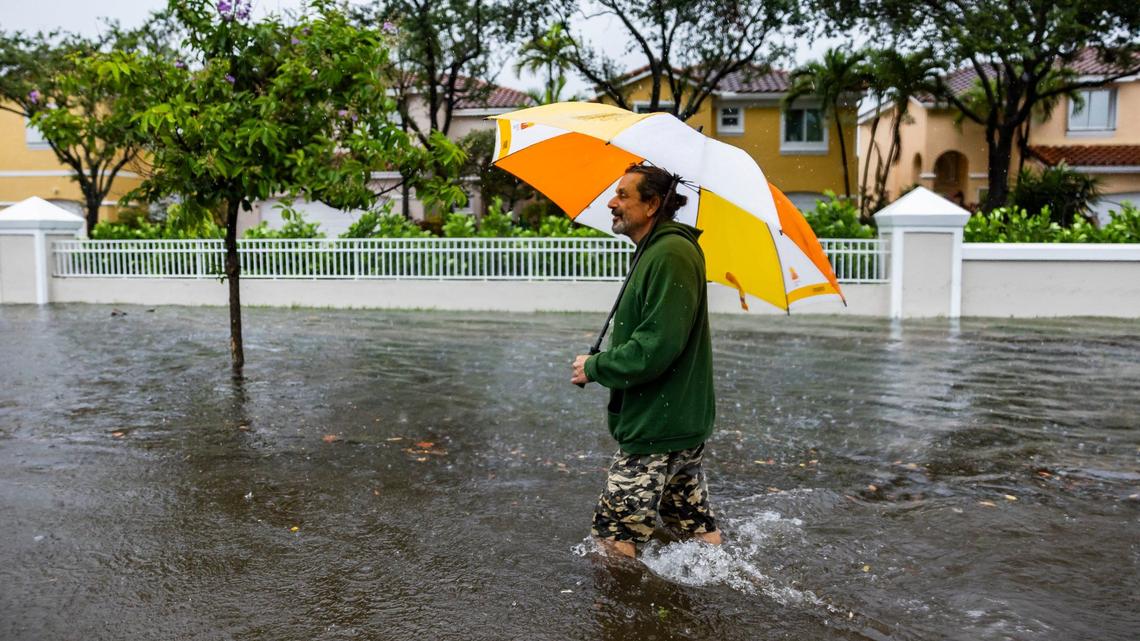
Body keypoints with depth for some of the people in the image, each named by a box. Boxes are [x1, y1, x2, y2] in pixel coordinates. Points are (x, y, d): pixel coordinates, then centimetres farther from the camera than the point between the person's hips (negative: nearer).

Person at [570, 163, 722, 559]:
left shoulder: (670, 255, -19)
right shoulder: (657, 251, 16)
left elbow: (658, 347, -26)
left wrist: (595, 368, -14)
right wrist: (603, 364, 11)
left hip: (659, 430, -11)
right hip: (684, 424, 11)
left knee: (614, 540, -4)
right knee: (701, 531, 20)